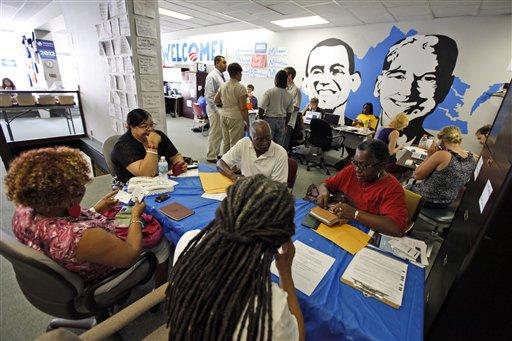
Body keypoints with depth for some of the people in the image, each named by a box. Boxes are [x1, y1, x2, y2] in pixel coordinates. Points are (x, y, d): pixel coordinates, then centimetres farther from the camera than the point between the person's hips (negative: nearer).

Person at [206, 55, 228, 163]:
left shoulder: (221, 76, 12)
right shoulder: (212, 76, -13)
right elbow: (209, 96, -18)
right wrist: (216, 110, -19)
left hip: (222, 108, 9)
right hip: (215, 108, -8)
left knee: (220, 133, 14)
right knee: (215, 133, -2)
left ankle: (217, 153, 27)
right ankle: (211, 156, 10)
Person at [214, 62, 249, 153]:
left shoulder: (223, 85, 8)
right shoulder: (241, 88, -12)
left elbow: (216, 100, 19)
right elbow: (243, 108, -15)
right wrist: (247, 122, -7)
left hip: (224, 116, 7)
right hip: (235, 118, -7)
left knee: (226, 143, 15)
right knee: (235, 145, 0)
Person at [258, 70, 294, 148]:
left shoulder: (269, 92, -12)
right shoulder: (289, 96, 3)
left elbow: (261, 108, -13)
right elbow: (289, 112, 10)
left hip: (269, 120, -4)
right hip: (282, 121, 4)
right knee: (279, 145, 10)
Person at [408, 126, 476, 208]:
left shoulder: (442, 155, -27)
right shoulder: (472, 158, -5)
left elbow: (417, 175, -20)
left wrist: (429, 156, -11)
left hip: (427, 199, -6)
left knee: (407, 187, 25)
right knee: (411, 187, 31)